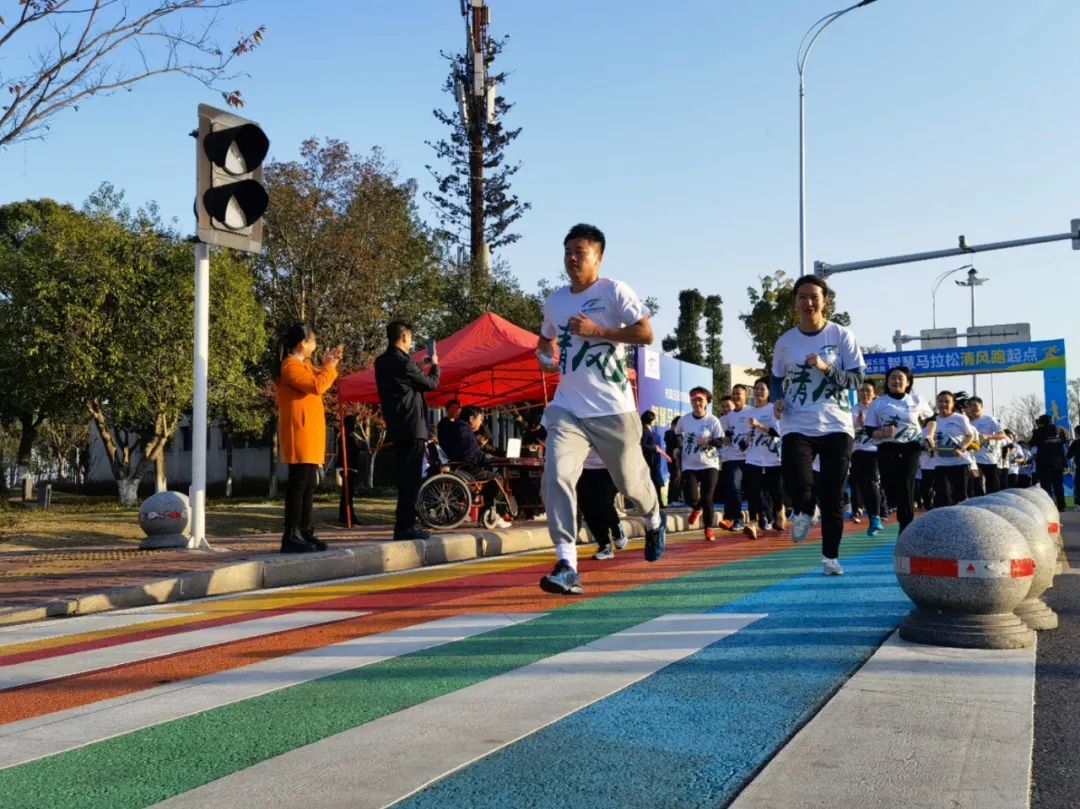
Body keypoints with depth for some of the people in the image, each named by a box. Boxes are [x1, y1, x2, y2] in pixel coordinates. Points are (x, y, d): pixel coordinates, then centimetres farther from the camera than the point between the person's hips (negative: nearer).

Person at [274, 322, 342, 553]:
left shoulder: (304, 365, 19)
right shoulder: (290, 365, -13)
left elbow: (318, 382, 25)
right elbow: (317, 386, -22)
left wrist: (328, 364, 12)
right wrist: (329, 366, -9)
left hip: (309, 434, 10)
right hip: (300, 433, -10)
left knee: (308, 484, 11)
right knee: (299, 483, -12)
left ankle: (305, 531, 15)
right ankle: (291, 536, -12)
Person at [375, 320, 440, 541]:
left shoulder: (382, 362, 10)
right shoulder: (404, 362, -16)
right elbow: (431, 383, -4)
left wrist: (421, 366, 22)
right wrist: (434, 365, 13)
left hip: (396, 427, 9)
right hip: (412, 427, -9)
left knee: (405, 477, 14)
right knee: (411, 477, -6)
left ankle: (404, 523, 18)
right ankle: (405, 526, -6)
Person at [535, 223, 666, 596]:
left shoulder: (614, 291, -6)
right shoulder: (554, 300, 10)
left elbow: (646, 334, -14)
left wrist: (597, 330, -20)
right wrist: (544, 352, 5)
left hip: (612, 408, -3)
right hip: (567, 407, 3)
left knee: (630, 480, 12)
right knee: (556, 476, -18)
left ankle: (654, 520, 47)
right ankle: (567, 565, -16)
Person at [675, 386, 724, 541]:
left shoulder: (713, 420, -8)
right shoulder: (684, 420, 0)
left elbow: (721, 442, -7)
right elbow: (677, 437, 19)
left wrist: (709, 441, -24)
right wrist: (678, 448, 6)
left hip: (709, 465, -2)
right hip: (689, 466, 2)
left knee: (707, 498, -2)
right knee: (690, 498, -8)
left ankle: (709, 529, 16)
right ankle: (697, 509, 29)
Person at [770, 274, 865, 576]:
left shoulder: (842, 336, 0)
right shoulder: (785, 342, 5)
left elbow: (857, 378, -2)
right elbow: (777, 379, 16)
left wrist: (826, 368, -18)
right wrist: (778, 400, -5)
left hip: (836, 425, 0)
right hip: (797, 426, 1)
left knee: (832, 496, 3)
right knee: (797, 483, -21)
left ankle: (830, 557, 19)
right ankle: (804, 512, 16)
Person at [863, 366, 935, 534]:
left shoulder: (917, 400, 7)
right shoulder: (877, 403, 3)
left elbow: (931, 419, 22)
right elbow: (870, 431, 0)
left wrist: (929, 436, 6)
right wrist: (883, 433, -20)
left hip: (911, 449, 0)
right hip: (887, 450, 1)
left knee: (906, 489, -10)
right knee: (892, 489, -1)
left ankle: (906, 531, -4)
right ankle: (905, 518, 30)